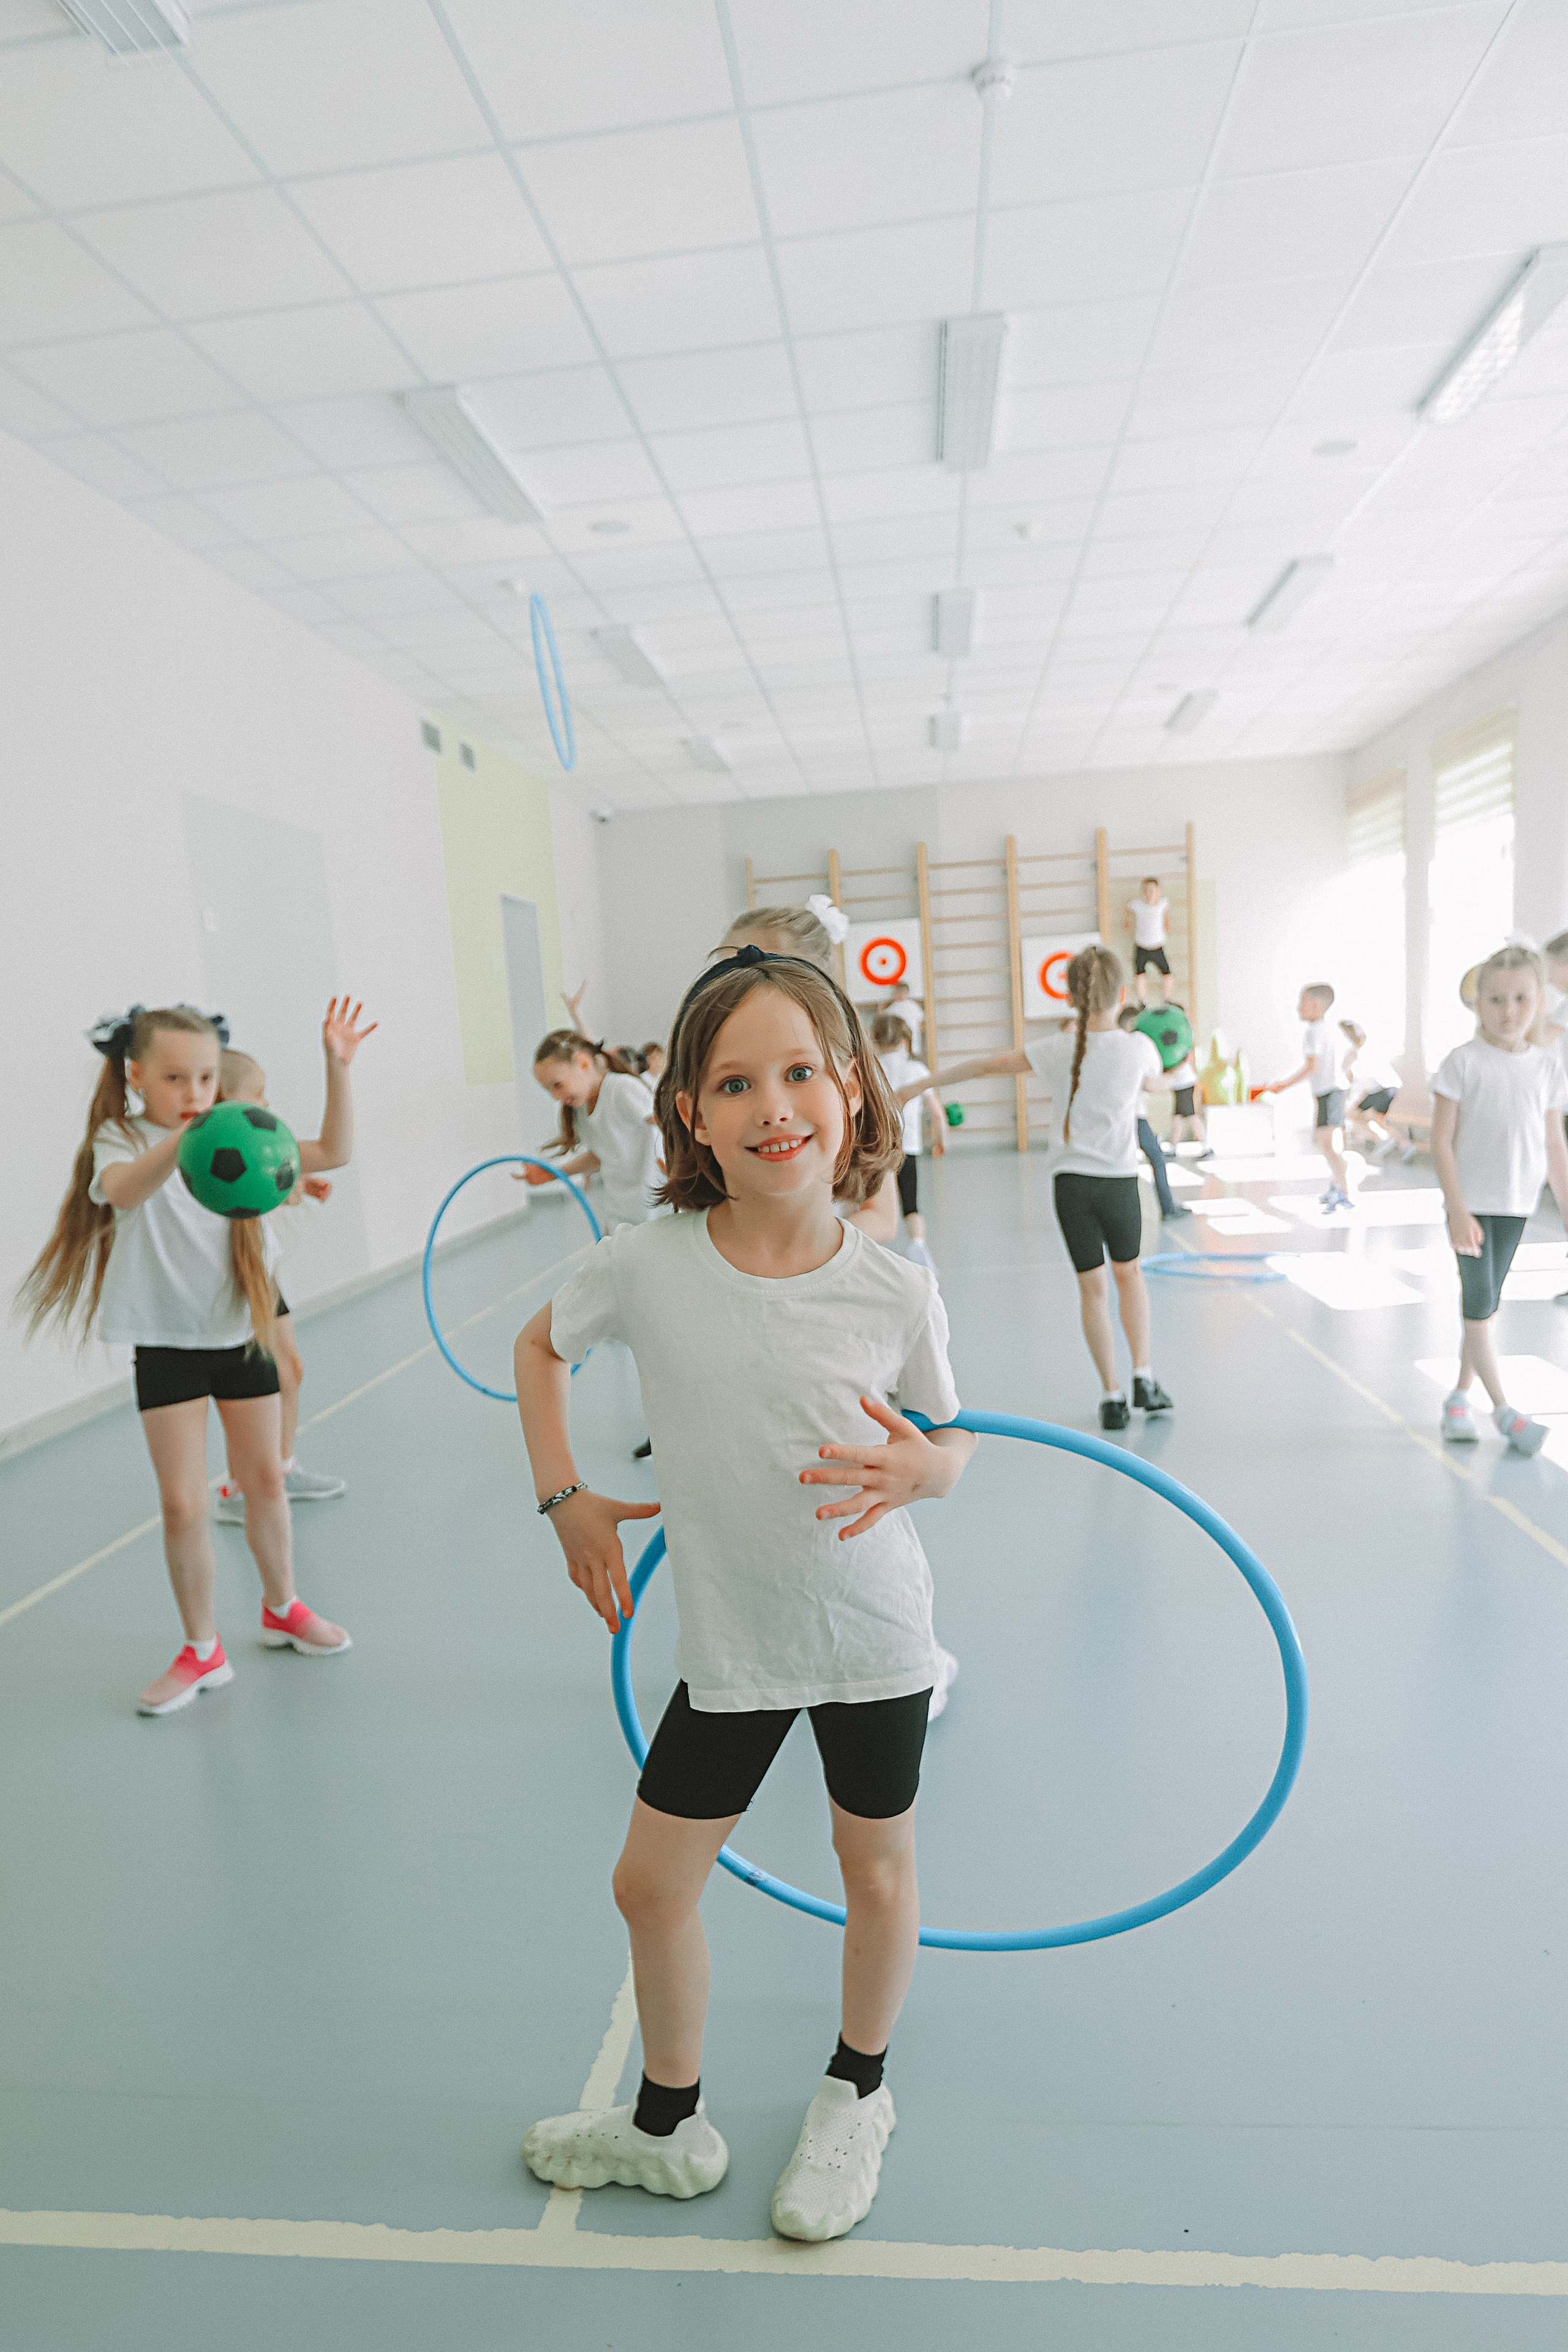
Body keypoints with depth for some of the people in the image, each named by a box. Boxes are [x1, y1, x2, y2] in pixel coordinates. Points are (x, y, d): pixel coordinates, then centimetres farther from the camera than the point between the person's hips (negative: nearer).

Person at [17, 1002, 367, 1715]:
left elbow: (330, 1154, -8)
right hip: (167, 1344, -3)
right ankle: (202, 1650, 18)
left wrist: (337, 1068, -21)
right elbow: (126, 1192, -35)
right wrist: (183, 1139, -56)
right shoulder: (120, 1141, -10)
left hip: (241, 1334, 3)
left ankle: (282, 1610, 34)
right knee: (182, 1504, -2)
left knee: (265, 1480, 13)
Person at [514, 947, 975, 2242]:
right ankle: (669, 2124, 46)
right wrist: (567, 1499, -1)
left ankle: (857, 2095, 50)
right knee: (652, 1884, 15)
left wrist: (919, 1470, -24)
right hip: (729, 1646, 1)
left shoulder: (897, 1293, -18)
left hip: (875, 1635, -1)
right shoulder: (644, 1264, -16)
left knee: (878, 1870, 18)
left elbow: (950, 1440, -1)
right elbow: (543, 1345, 5)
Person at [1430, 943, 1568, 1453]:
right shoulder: (1464, 1062, -11)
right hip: (1471, 1202, -4)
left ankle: (1459, 1397, 24)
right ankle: (1503, 1409, 7)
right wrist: (1458, 1211, -16)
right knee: (1478, 1305, -3)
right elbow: (1441, 1141, -11)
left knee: (1486, 1306, 12)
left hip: (1516, 1204, 4)